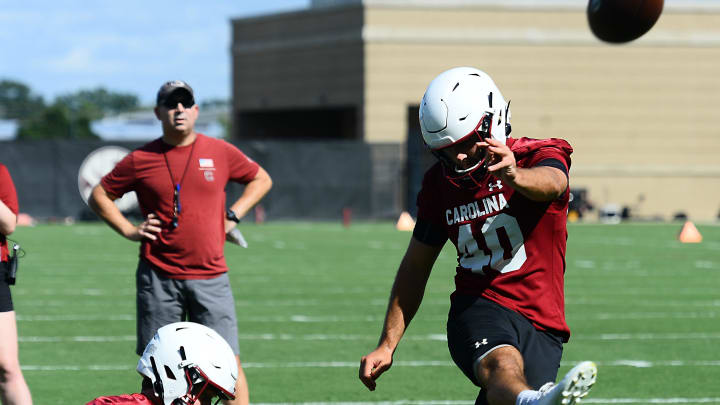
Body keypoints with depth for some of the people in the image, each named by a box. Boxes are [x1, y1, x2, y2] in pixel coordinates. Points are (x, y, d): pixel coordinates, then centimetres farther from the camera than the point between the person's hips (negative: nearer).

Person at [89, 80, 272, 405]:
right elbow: (98, 197, 14)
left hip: (210, 277, 0)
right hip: (158, 278, 0)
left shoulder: (221, 152, 5)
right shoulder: (140, 160, 2)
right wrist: (128, 229, 2)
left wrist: (233, 215, 9)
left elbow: (261, 180, 21)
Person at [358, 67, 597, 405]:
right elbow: (415, 267, 21)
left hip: (541, 325, 0)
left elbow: (551, 183, -29)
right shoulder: (440, 185, 10)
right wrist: (387, 345, 17)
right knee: (502, 363, -35)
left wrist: (514, 175, -54)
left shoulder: (537, 156, -2)